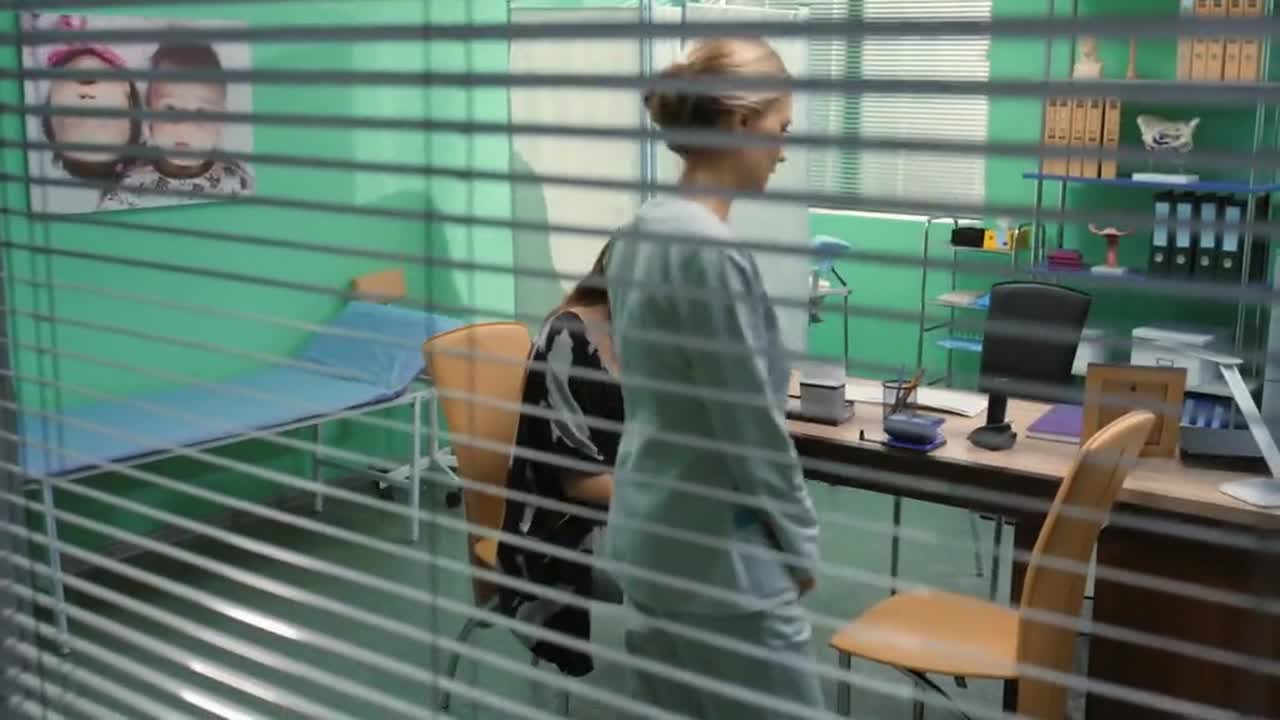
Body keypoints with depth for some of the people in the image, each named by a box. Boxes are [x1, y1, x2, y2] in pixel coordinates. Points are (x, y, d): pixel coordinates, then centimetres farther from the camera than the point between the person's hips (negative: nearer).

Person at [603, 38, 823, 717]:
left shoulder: (641, 233, 6)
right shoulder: (711, 251, -22)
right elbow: (751, 423, -18)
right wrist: (799, 541, -4)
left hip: (650, 535, 9)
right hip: (717, 552, -9)